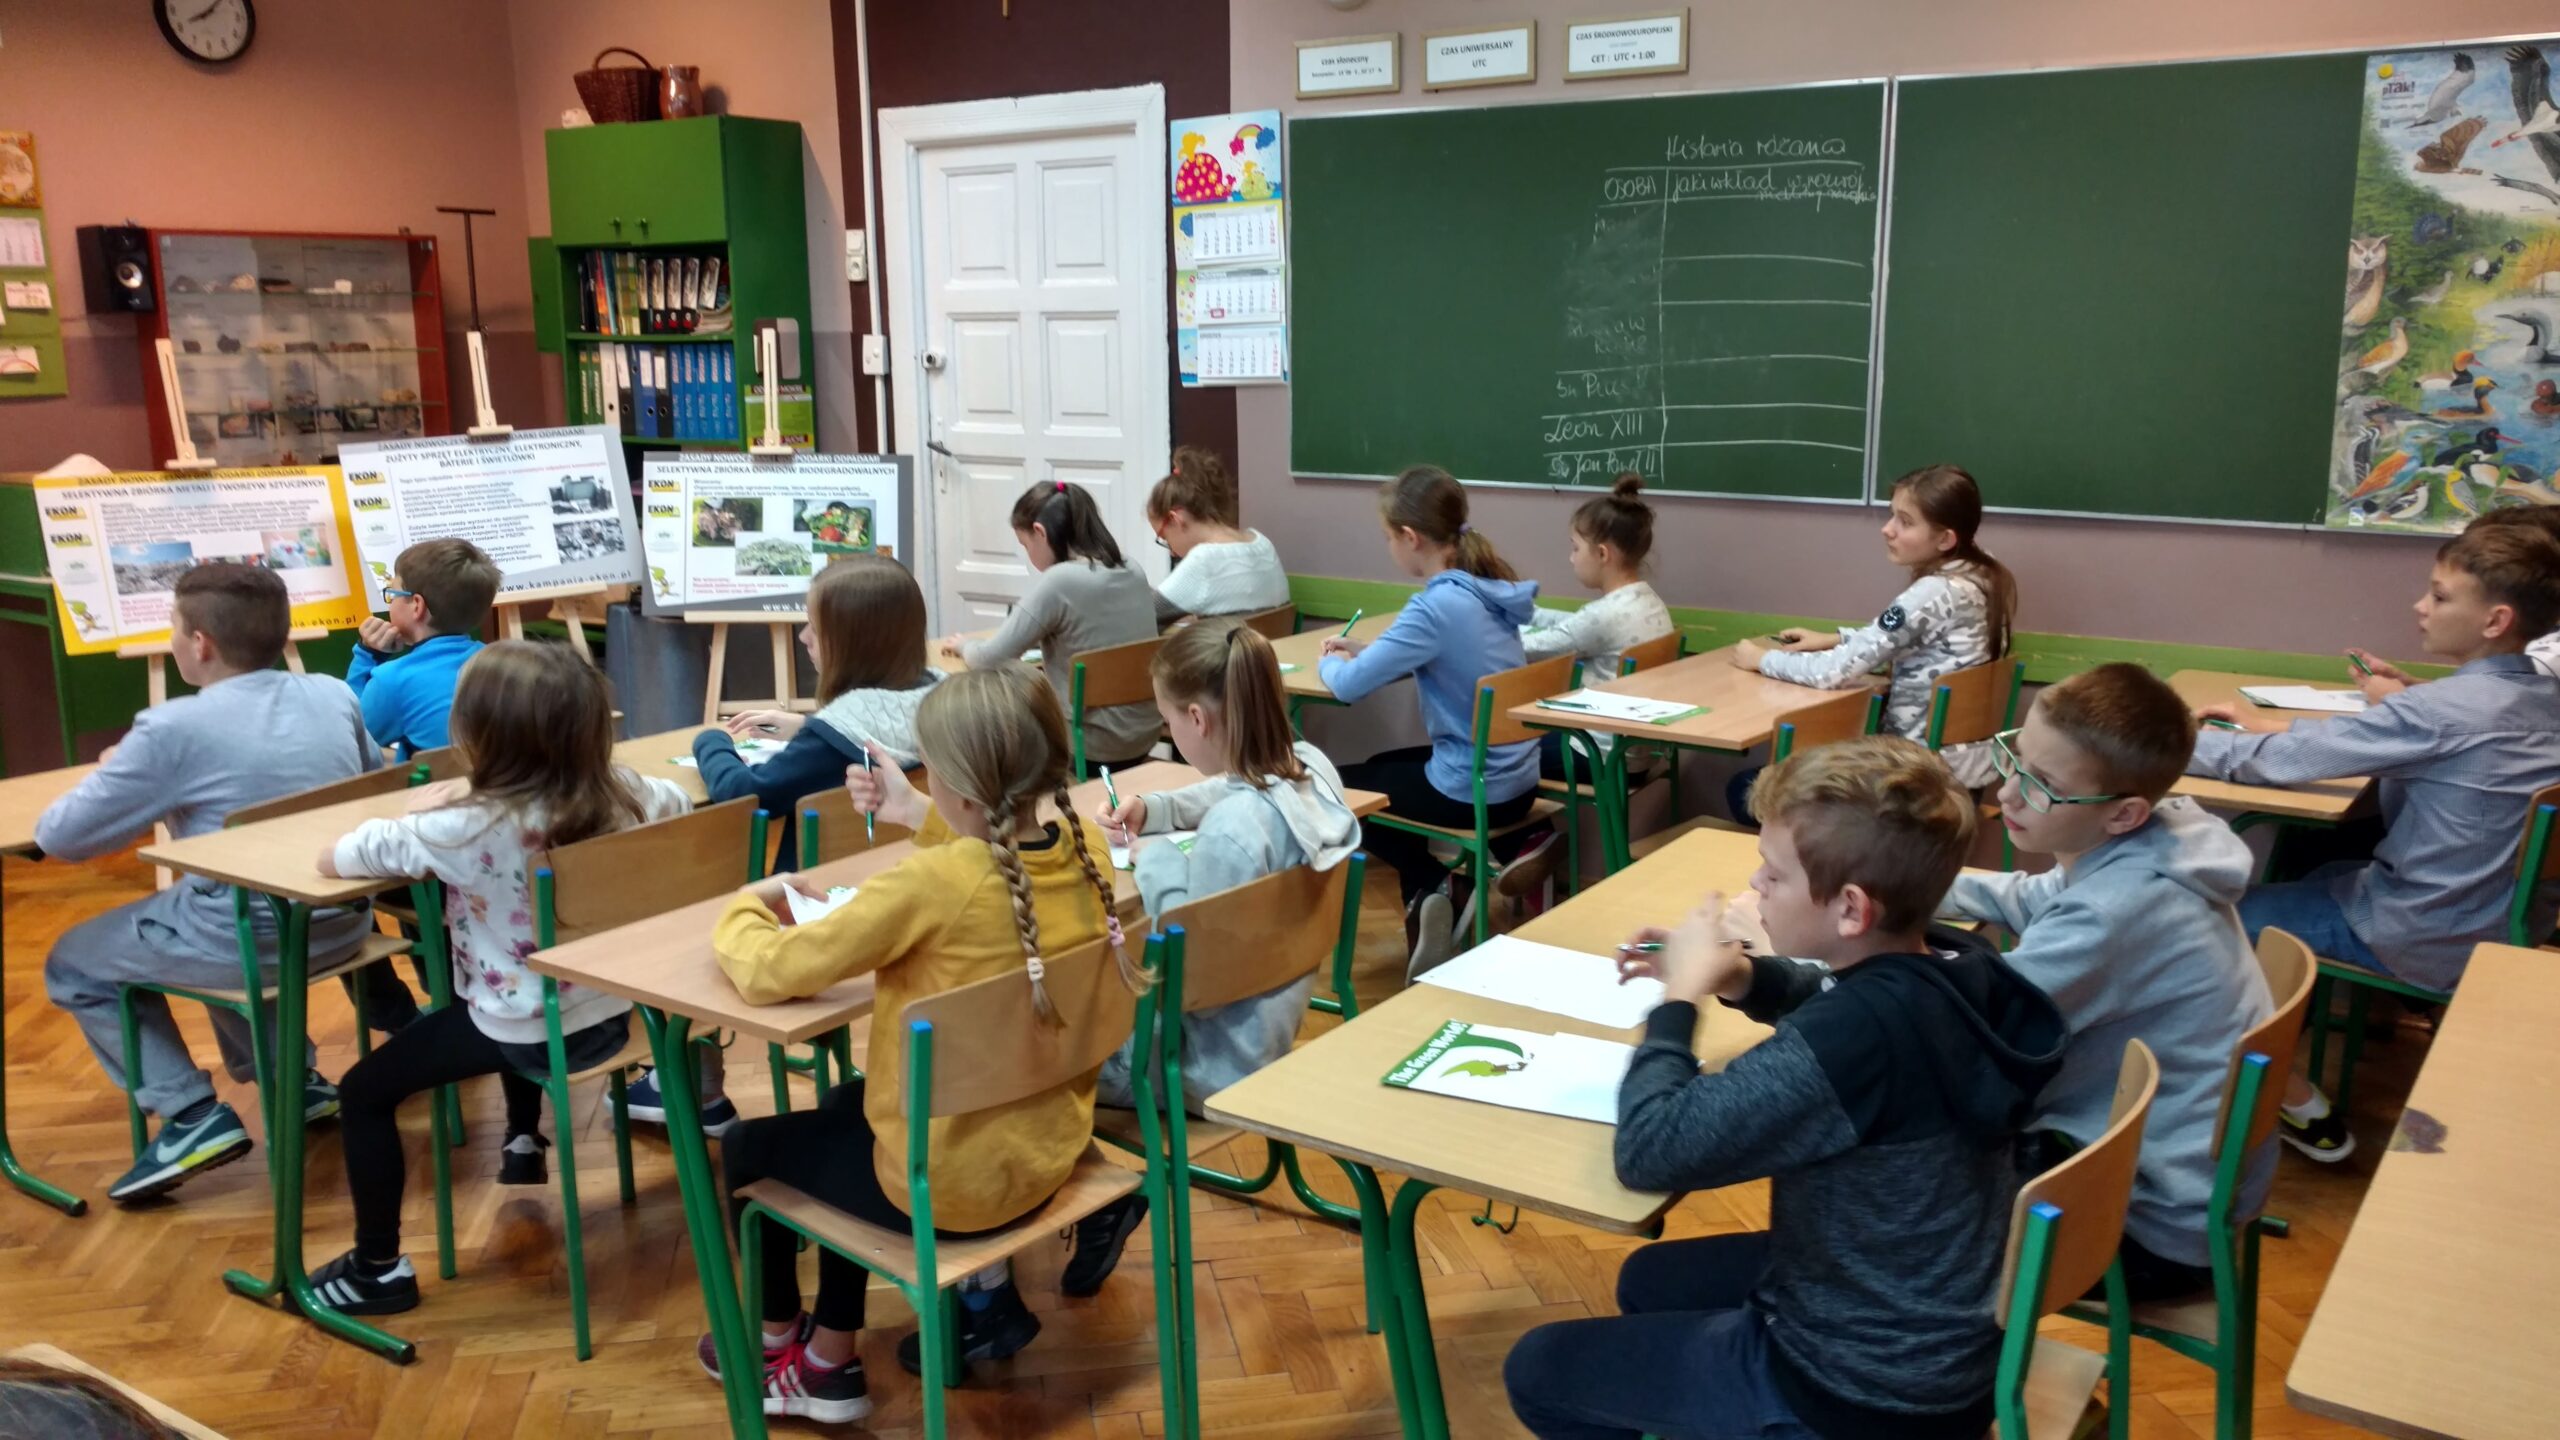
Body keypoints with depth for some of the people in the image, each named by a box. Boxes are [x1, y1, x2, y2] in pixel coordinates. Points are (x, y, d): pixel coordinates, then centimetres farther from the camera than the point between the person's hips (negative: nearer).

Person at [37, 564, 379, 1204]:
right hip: (342, 923, 6)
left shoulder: (174, 728, -15)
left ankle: (193, 1116, 8)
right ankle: (296, 1079, 31)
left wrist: (120, 782, 13)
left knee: (72, 964, 19)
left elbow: (58, 836, -8)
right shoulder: (335, 694, 0)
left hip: (247, 940, -6)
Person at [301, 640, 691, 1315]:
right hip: (609, 1016, 6)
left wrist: (415, 819, 1)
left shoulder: (463, 827, -26)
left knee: (364, 1092, 14)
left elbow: (332, 859, -16)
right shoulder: (622, 793, -12)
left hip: (525, 1035, -6)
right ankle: (524, 1144, 53)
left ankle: (378, 1269, 19)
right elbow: (678, 798, 12)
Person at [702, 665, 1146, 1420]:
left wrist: (745, 908, 0)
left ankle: (782, 1347, 42)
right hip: (1048, 1152, 7)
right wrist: (918, 816, 8)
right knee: (844, 1110, 32)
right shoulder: (1083, 850, -9)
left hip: (953, 1179, -7)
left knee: (749, 1149, 21)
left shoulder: (929, 884, -29)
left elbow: (770, 971, -20)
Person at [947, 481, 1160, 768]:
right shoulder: (1132, 572, 3)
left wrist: (963, 646, 8)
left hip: (1097, 746, -7)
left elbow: (990, 661, -11)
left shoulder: (1059, 582, -17)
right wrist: (1039, 640, 17)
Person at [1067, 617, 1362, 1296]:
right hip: (1260, 1030, 9)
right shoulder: (1311, 767, -6)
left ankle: (1096, 1207, 19)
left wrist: (1157, 862, -16)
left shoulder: (1231, 832, -33)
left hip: (1212, 1058, -9)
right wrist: (1153, 809, 4)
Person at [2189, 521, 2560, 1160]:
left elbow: (2277, 761, -22)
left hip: (2426, 941, -9)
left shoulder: (2450, 709, -26)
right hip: (2503, 925, 9)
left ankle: (2301, 1107, 11)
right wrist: (2270, 724, 7)